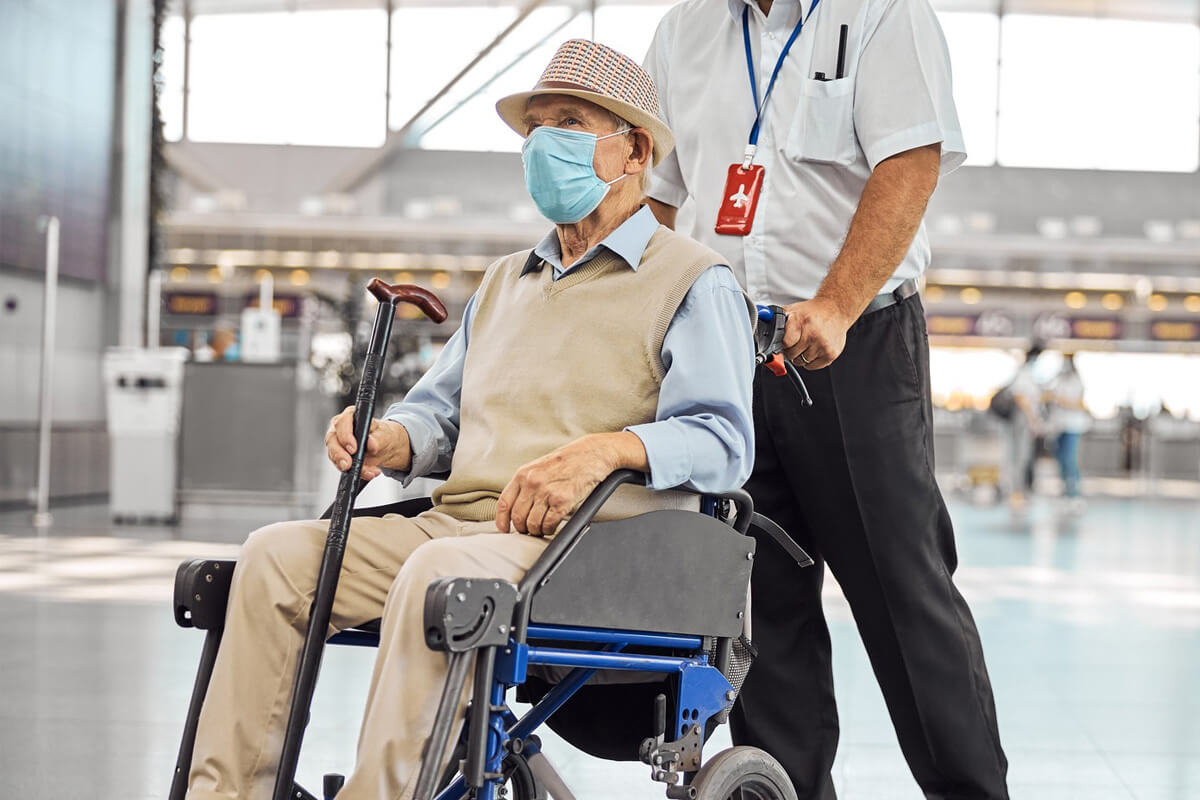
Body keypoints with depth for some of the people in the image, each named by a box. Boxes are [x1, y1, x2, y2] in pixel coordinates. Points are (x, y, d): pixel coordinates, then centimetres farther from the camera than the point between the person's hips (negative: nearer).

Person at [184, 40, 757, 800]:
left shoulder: (694, 280, 4)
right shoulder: (504, 281, 28)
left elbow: (723, 440, -8)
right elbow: (440, 408, 27)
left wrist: (604, 450, -26)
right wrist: (389, 439, 3)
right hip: (457, 524, 7)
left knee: (438, 572, -37)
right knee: (277, 554, -12)